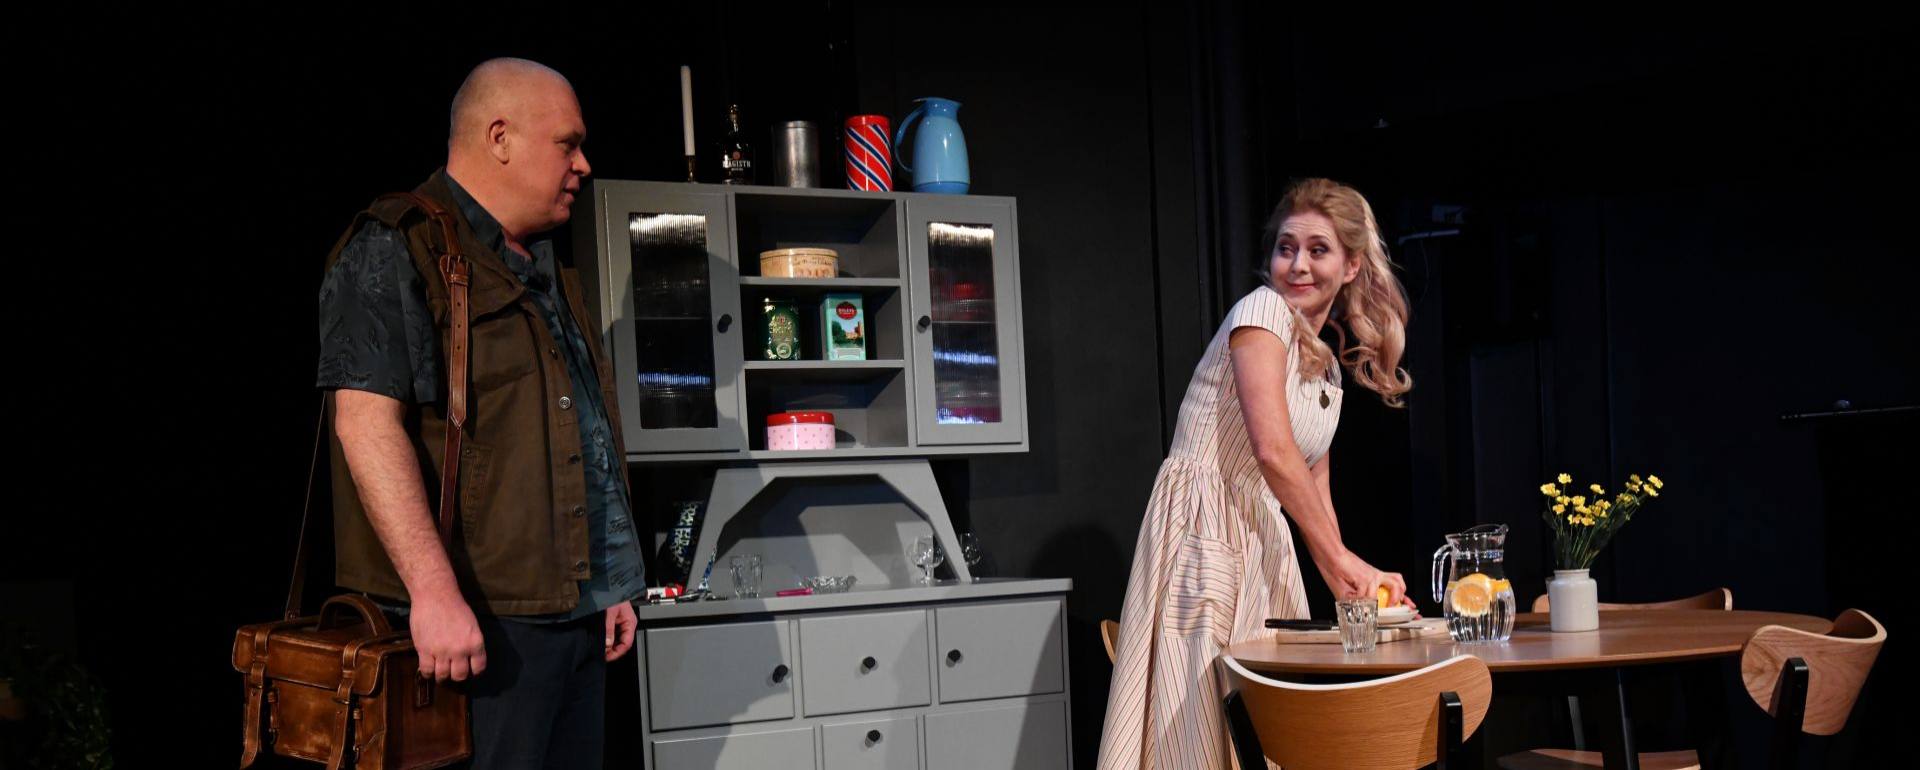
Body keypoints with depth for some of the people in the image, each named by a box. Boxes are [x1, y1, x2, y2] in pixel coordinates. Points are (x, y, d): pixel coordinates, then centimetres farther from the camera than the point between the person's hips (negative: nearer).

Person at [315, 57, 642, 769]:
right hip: (471, 621, -8)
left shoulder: (548, 275, 21)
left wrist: (613, 586, 22)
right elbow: (367, 418, -18)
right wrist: (435, 591, -25)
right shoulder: (394, 253, -7)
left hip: (578, 619, 9)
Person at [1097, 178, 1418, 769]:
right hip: (1204, 530, -9)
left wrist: (1350, 583, 8)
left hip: (1264, 542, 9)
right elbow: (1273, 450, -18)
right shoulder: (1263, 310, -6)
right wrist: (1342, 559, -14)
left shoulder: (1329, 368, 19)